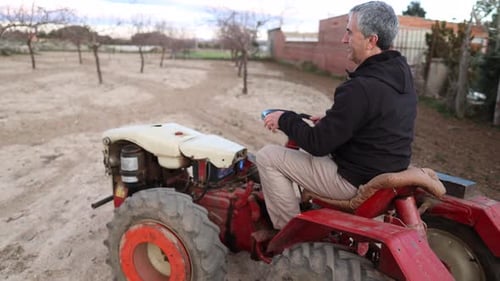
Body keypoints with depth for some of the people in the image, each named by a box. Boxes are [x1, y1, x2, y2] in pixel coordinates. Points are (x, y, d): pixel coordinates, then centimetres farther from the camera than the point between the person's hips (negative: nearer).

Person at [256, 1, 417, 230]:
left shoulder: (361, 88, -28)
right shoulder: (401, 73, 2)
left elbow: (318, 144, -21)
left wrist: (285, 119, -6)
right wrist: (330, 120, 11)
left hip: (355, 180, -9)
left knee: (268, 157, -4)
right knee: (309, 148, 29)